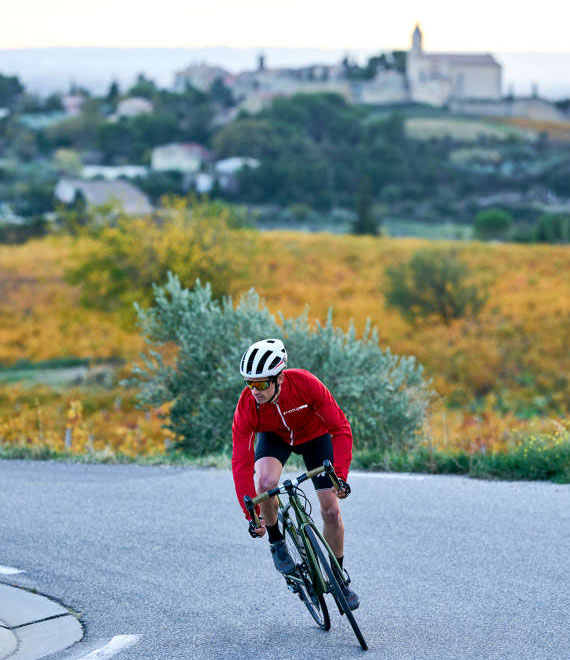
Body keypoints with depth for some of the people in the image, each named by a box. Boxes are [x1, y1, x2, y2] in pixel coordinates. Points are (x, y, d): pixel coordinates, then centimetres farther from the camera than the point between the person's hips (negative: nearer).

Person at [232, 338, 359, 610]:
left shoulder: (305, 384, -37)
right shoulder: (246, 406, -33)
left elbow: (341, 428, -29)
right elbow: (241, 463, -29)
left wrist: (340, 475, -38)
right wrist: (251, 514, -33)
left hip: (314, 435, 0)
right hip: (274, 437, 0)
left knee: (331, 510, -6)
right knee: (267, 481, -32)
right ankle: (276, 541, -5)